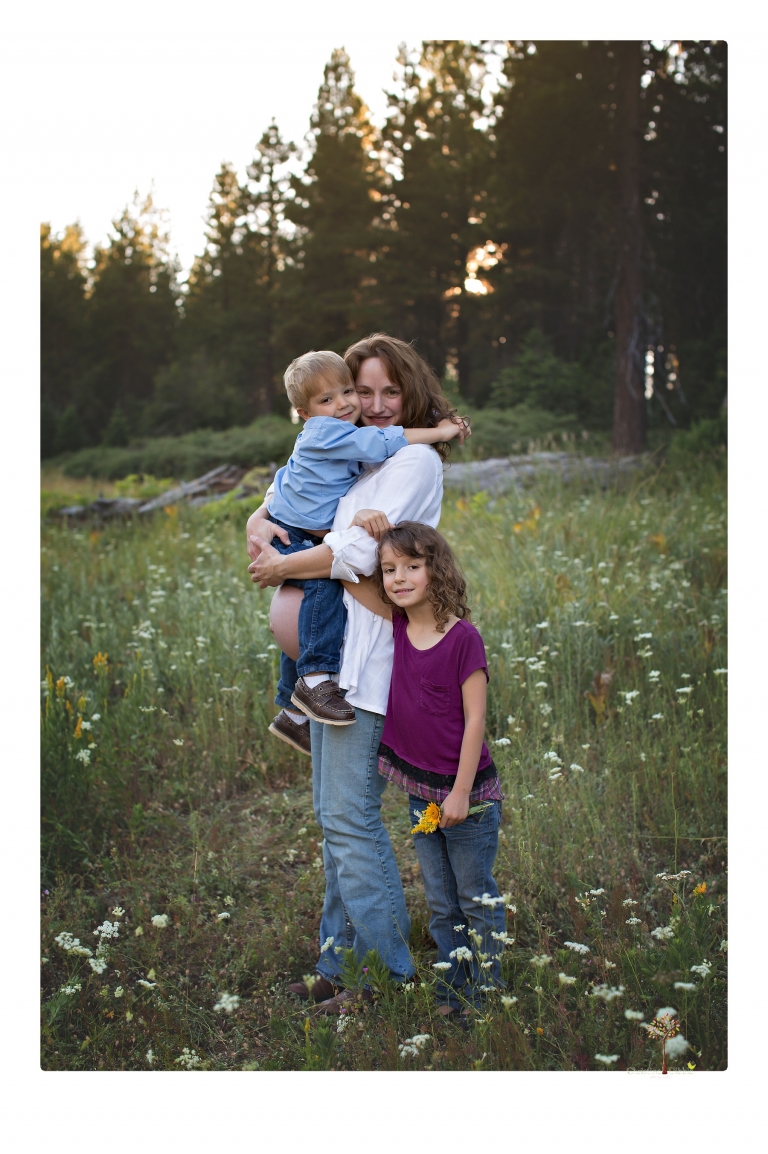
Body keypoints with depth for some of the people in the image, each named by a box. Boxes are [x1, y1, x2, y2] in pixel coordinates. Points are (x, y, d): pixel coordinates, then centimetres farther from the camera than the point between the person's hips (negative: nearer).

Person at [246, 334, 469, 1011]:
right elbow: (273, 507, 25)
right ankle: (339, 963, 26)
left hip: (366, 657, -9)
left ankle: (389, 974, 7)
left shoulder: (416, 459, -7)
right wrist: (260, 528, 1)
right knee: (334, 815, 14)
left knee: (350, 818, -6)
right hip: (327, 653, 9)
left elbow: (357, 557, -17)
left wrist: (278, 566, -4)